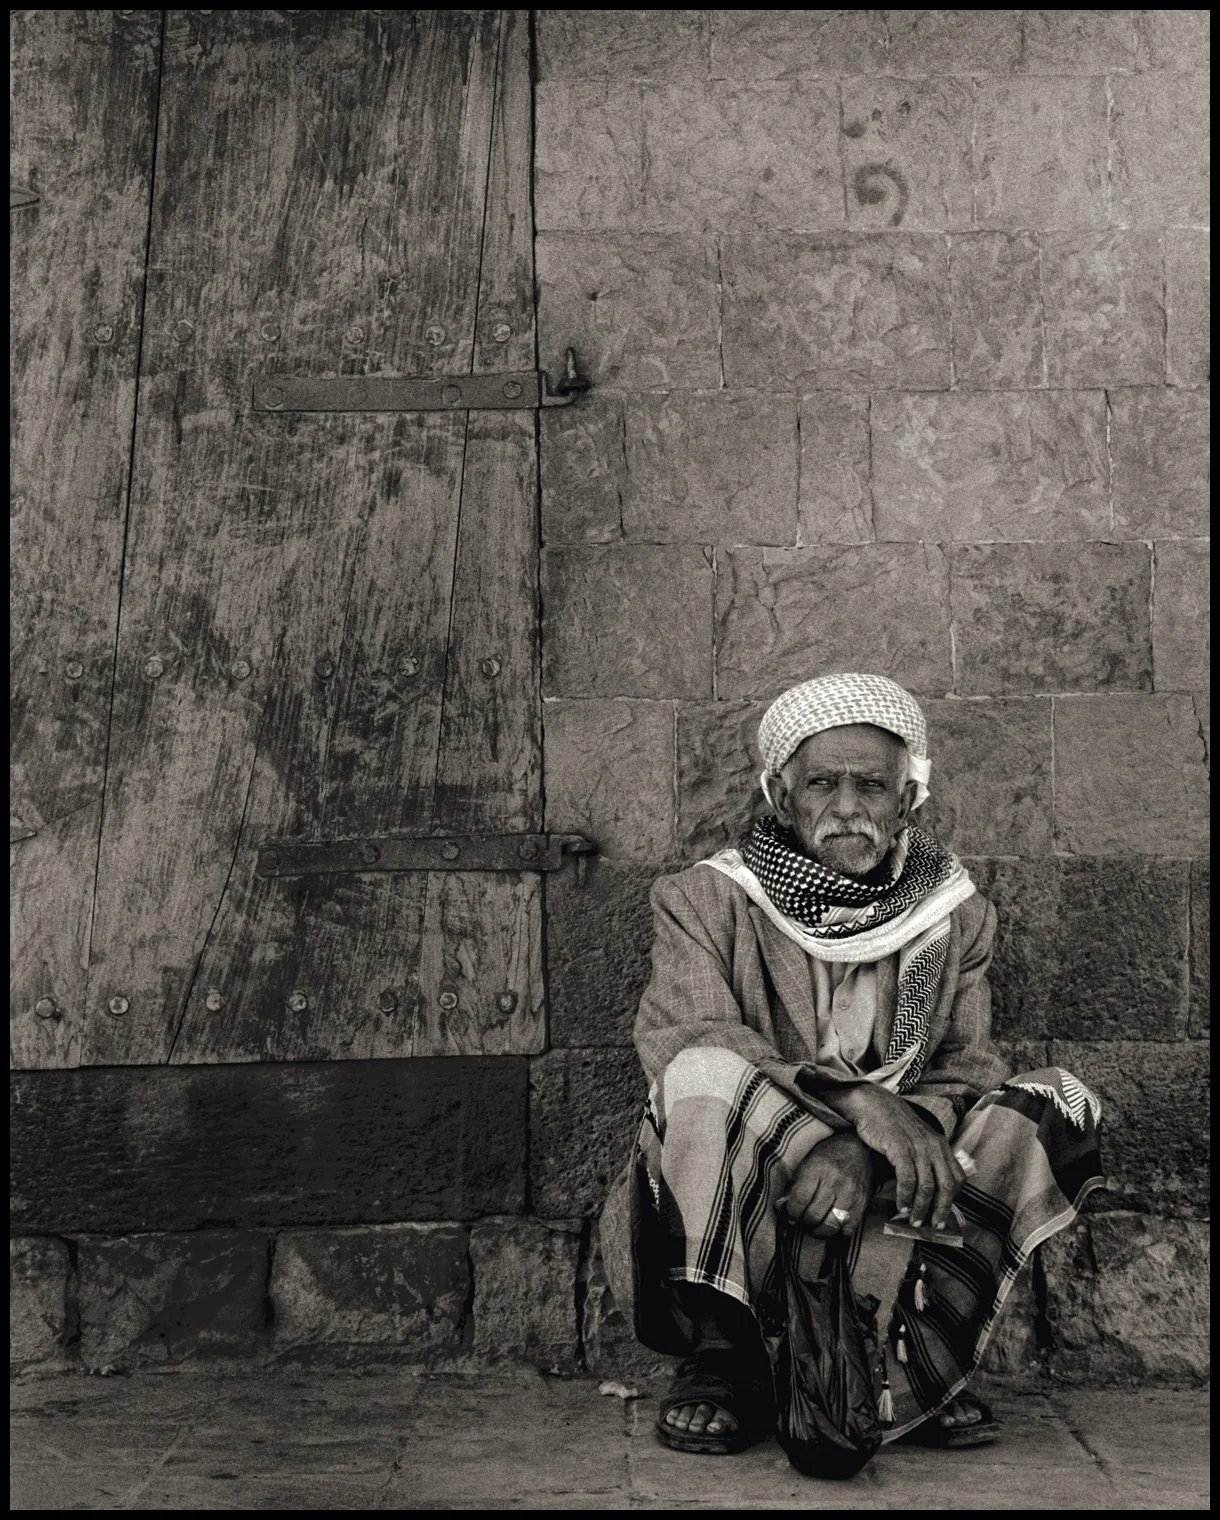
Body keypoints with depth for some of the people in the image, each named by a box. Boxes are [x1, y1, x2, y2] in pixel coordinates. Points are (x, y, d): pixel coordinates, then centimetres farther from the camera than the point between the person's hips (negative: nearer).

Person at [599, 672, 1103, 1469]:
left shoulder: (957, 911, 9)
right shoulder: (709, 899, 0)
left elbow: (968, 1061, 3)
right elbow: (680, 1036, -16)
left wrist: (909, 1117, -23)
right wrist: (853, 1105, -30)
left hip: (896, 1193, 3)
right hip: (737, 1214, -3)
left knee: (1056, 1106, -16)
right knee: (705, 1074, -32)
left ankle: (910, 1359, -16)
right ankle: (722, 1351, -17)